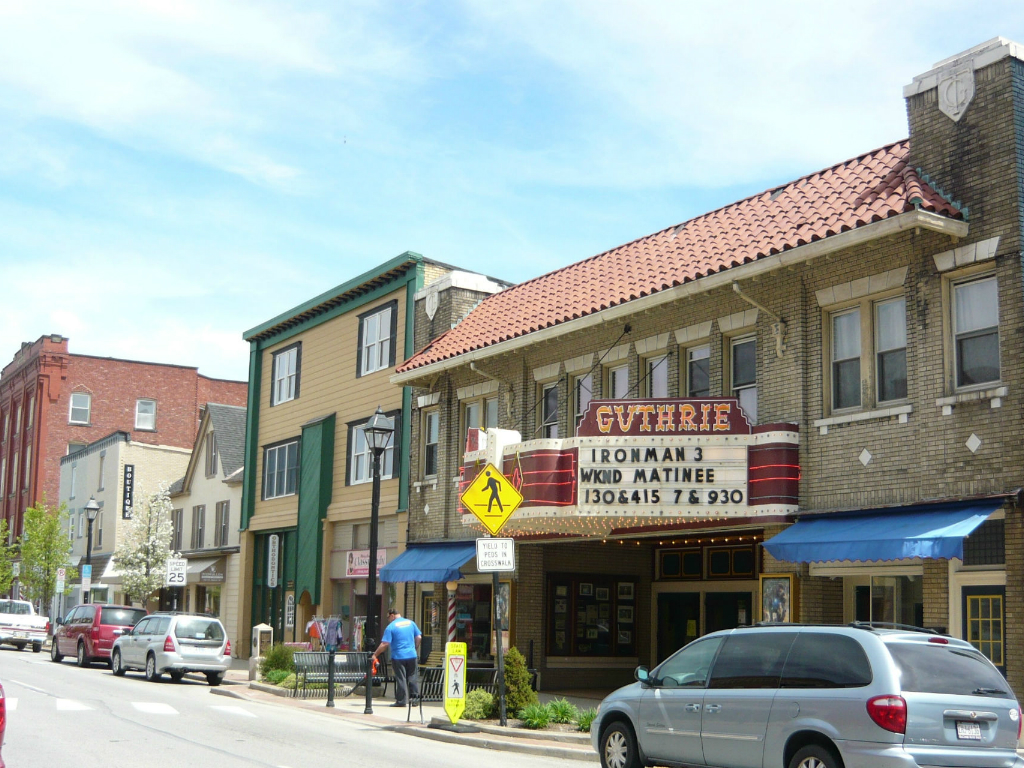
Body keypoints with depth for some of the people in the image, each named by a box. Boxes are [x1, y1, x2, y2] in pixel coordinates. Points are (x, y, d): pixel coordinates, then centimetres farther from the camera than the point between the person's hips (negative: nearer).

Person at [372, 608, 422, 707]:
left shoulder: (391, 627, -8)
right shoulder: (411, 622, 6)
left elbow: (384, 644, -13)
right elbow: (419, 637, 7)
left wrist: (375, 655, -6)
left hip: (398, 657, -4)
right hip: (412, 655, 4)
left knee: (400, 679, 2)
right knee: (413, 677, 12)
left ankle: (401, 701, 4)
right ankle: (415, 697, 13)